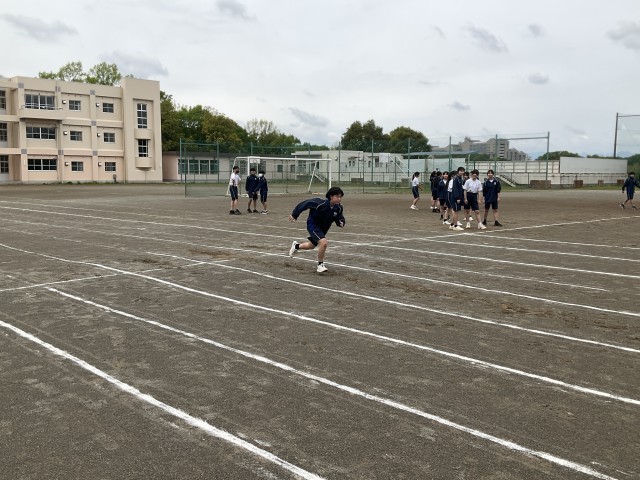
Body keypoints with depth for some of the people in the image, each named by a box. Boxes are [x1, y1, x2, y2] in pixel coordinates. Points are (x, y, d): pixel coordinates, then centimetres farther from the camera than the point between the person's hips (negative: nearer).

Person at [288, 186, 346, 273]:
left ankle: (296, 246, 57)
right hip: (313, 225, -7)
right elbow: (305, 204, -21)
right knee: (324, 243, -27)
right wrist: (294, 215, -14)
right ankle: (320, 265, -8)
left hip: (323, 228, 7)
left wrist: (341, 222, -25)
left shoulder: (338, 208, -16)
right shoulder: (321, 203, -31)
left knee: (311, 246, 25)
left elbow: (339, 217, 0)